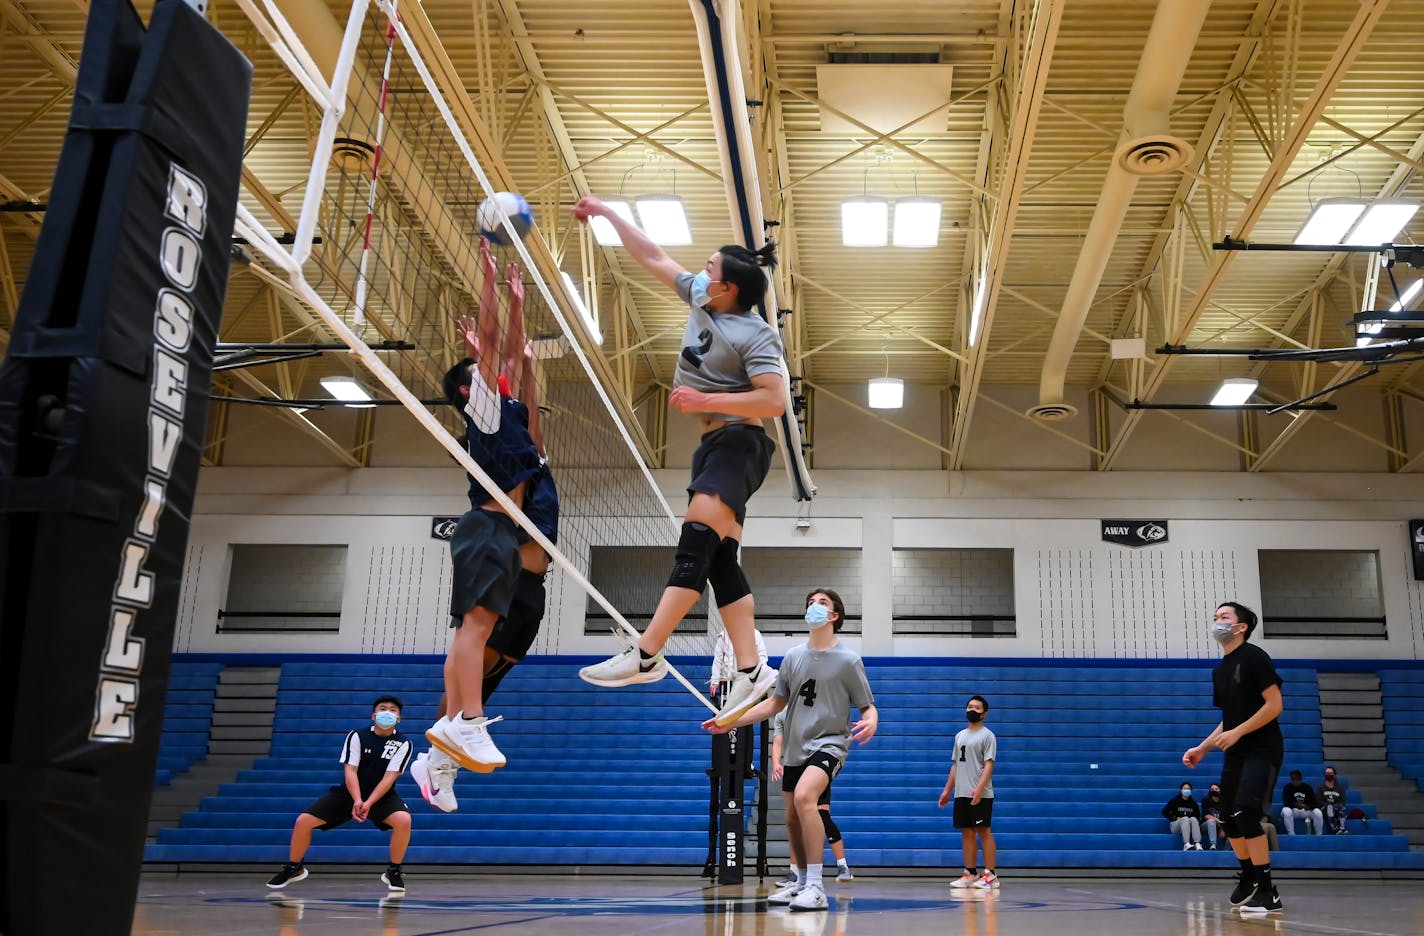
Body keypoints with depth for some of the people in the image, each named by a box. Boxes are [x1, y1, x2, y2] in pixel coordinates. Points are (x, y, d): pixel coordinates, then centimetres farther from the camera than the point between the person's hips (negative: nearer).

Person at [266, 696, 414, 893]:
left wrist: (369, 803, -32)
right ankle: (294, 868, 16)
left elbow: (389, 777, -19)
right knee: (303, 820, -11)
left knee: (404, 819, -33)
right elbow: (350, 770, -17)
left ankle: (394, 871, -11)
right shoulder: (356, 736, -10)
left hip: (382, 796, -2)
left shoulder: (403, 743, -12)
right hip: (350, 794, 2)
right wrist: (357, 801, -33)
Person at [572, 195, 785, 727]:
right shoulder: (699, 299, 12)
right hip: (713, 445, 9)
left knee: (696, 541, -18)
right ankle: (751, 671, 0)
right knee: (720, 560, 1)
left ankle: (645, 656, -24)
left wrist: (705, 401, -20)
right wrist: (607, 213, 23)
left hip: (739, 444, -9)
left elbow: (774, 401, -19)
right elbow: (652, 258, 20)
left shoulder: (755, 335, -10)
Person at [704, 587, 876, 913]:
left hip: (829, 743, -6)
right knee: (793, 819, 10)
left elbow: (868, 706, -2)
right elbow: (776, 702, 15)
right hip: (794, 748, 6)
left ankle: (816, 888, -27)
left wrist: (871, 721, -27)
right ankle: (802, 884, 31)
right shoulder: (792, 657, 7)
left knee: (804, 796, -30)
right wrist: (731, 722, 7)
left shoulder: (848, 659, -6)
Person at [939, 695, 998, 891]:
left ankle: (990, 875, -2)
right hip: (961, 794, 7)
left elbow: (989, 765, -12)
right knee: (967, 833, 7)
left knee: (984, 832, -5)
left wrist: (979, 788, -24)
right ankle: (970, 874, 12)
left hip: (980, 795, -7)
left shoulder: (987, 735, -3)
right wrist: (947, 790, 16)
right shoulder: (960, 735, 17)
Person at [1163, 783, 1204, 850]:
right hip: (1175, 824, -2)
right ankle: (1186, 844, -50)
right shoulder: (1175, 800, 1)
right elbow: (1164, 812, -1)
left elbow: (1198, 816, 16)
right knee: (1185, 818, -33)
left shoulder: (1193, 802, 8)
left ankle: (1197, 844, -47)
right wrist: (1175, 818, -9)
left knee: (1193, 819, -29)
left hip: (1189, 826, 2)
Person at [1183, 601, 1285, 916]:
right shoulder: (1220, 670, 13)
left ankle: (1268, 892, -14)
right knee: (1229, 819, 14)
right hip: (1235, 752, 8)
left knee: (1246, 812, -21)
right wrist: (1202, 748, 14)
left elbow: (1274, 705, -16)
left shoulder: (1254, 657, -10)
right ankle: (1249, 878, 36)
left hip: (1262, 748, -8)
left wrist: (1237, 733, -21)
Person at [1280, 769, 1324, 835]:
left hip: (1306, 810, 2)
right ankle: (1291, 835, -30)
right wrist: (1295, 805, -39)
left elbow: (1315, 803, -12)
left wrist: (1307, 806, -34)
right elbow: (1286, 803, -19)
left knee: (1317, 812, -28)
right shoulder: (1287, 788, -9)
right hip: (1293, 810, -2)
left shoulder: (1308, 788, -4)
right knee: (1286, 811, -36)